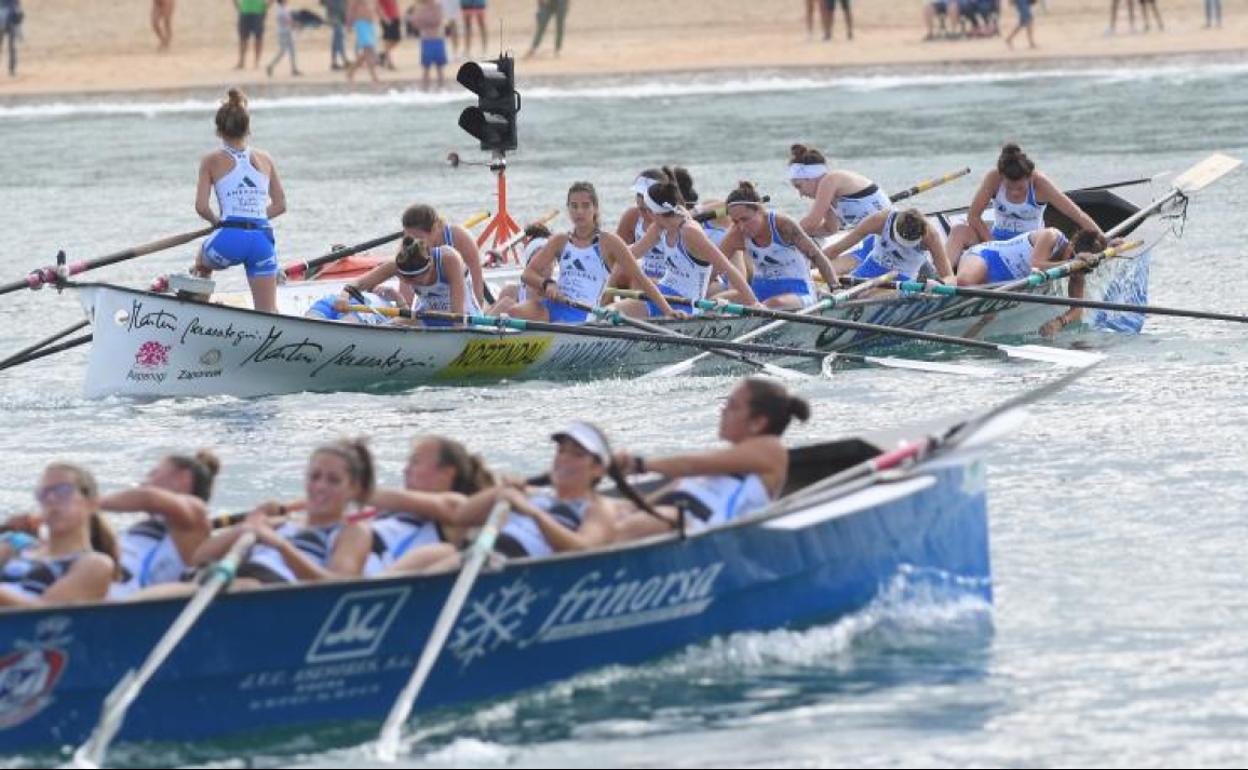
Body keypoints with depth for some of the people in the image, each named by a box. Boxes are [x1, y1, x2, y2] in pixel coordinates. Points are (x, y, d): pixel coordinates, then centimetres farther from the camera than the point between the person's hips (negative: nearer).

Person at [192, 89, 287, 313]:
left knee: (203, 261, 35)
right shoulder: (264, 159, 13)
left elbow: (201, 207, -1)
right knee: (267, 313, 7)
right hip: (262, 238, 2)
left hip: (230, 238, -2)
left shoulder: (212, 161, 5)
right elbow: (280, 205, 14)